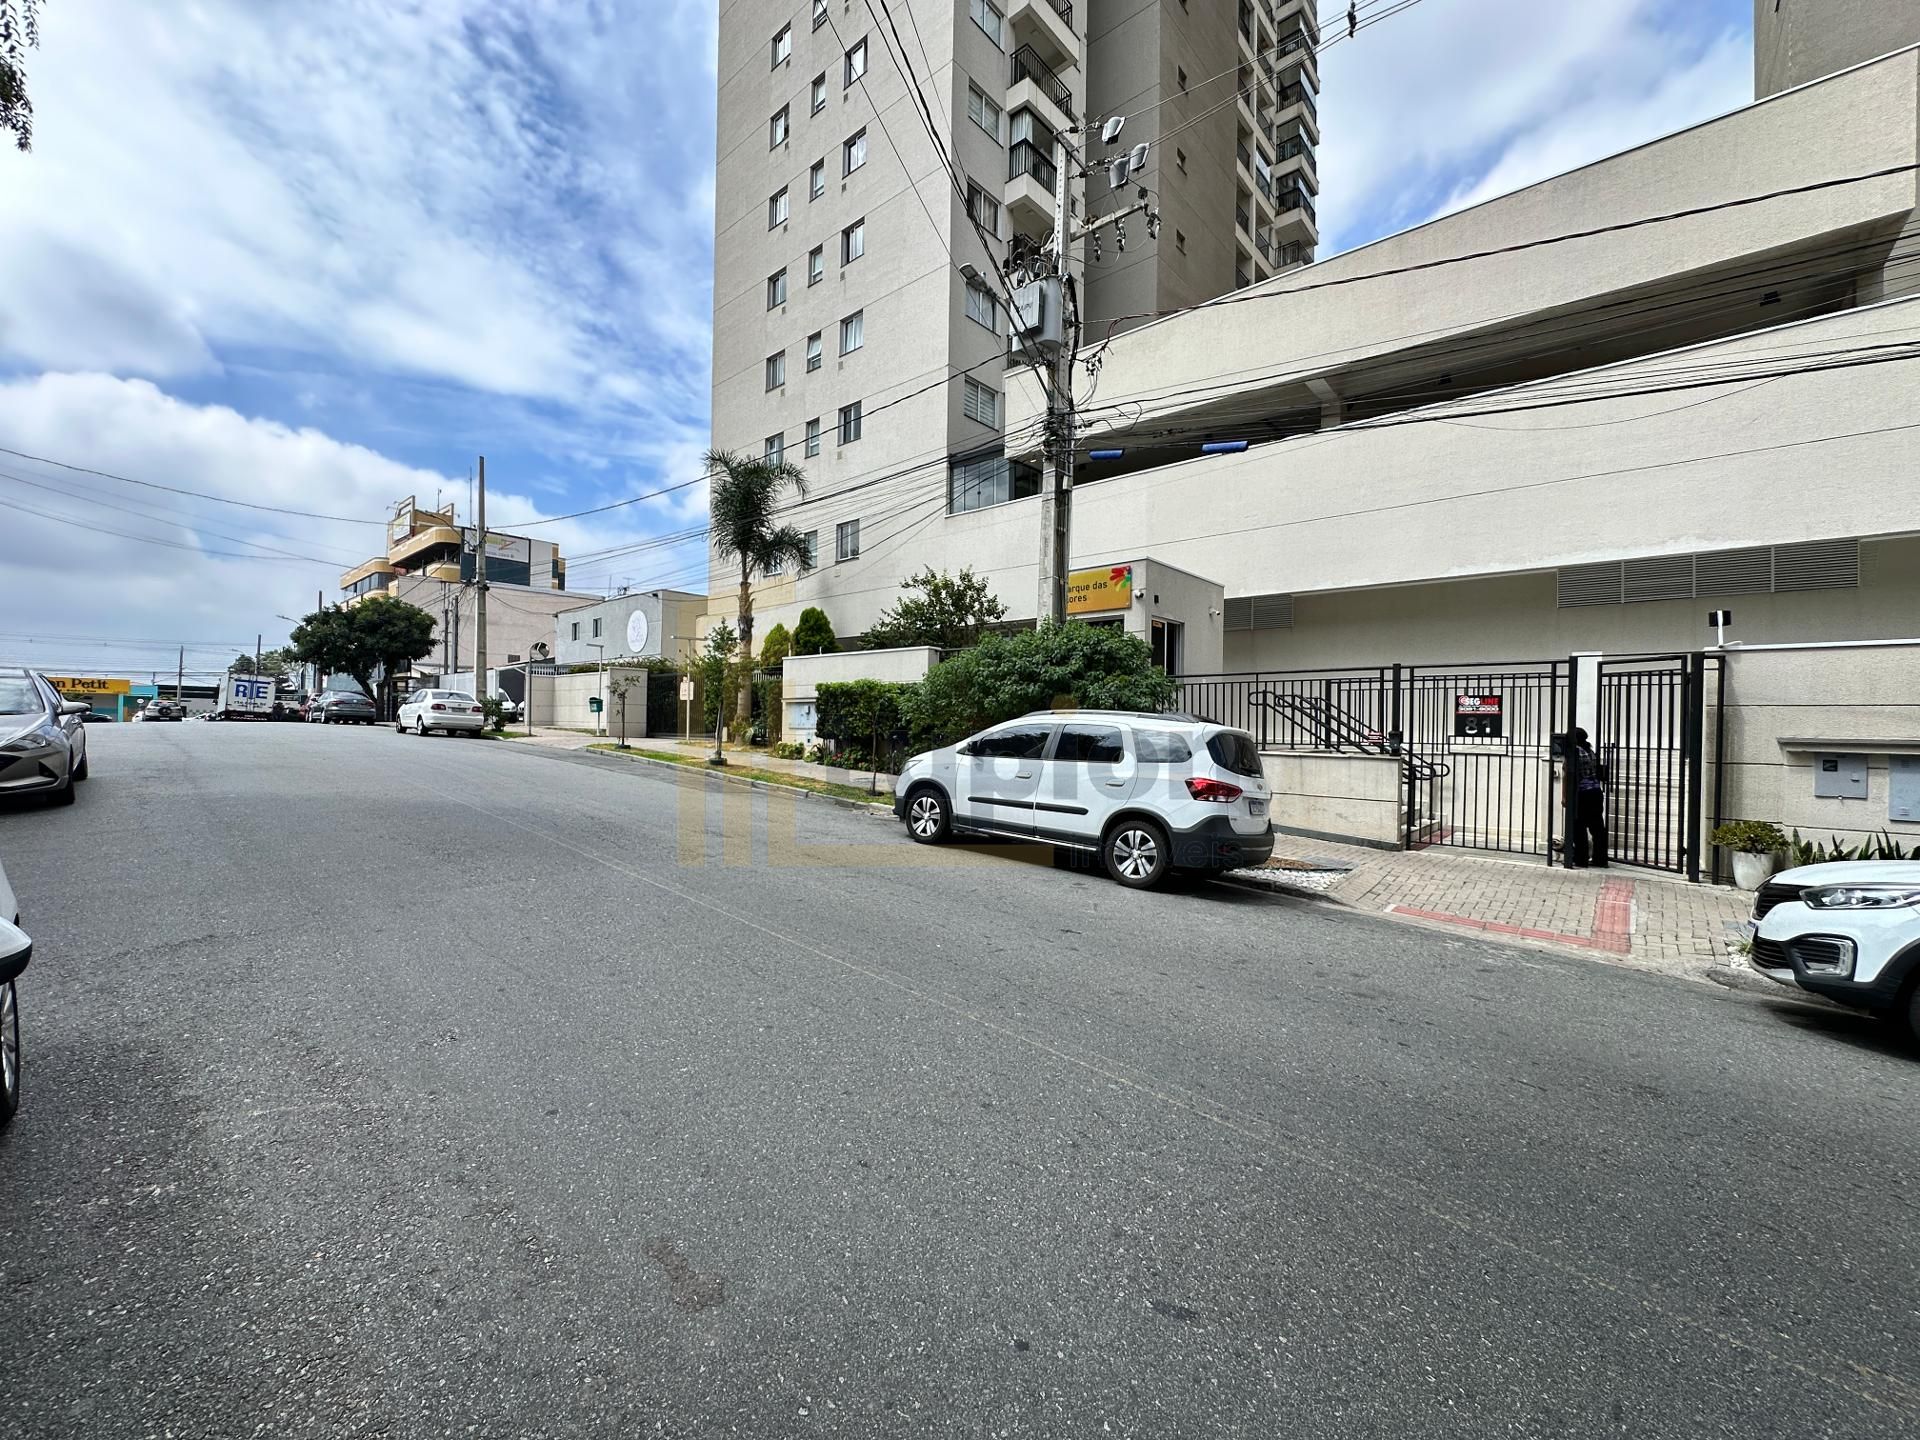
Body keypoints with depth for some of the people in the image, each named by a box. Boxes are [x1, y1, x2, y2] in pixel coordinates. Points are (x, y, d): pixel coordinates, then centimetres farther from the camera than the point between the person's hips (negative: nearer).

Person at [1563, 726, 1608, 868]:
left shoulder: (1573, 751, -7)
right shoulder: (1591, 751, 13)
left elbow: (1567, 775, -11)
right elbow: (1597, 772, 17)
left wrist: (1564, 795, -8)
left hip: (1581, 794, -7)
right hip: (1596, 792, 7)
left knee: (1579, 828, 0)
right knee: (1597, 827, 9)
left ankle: (1581, 860, 3)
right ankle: (1599, 860, 13)